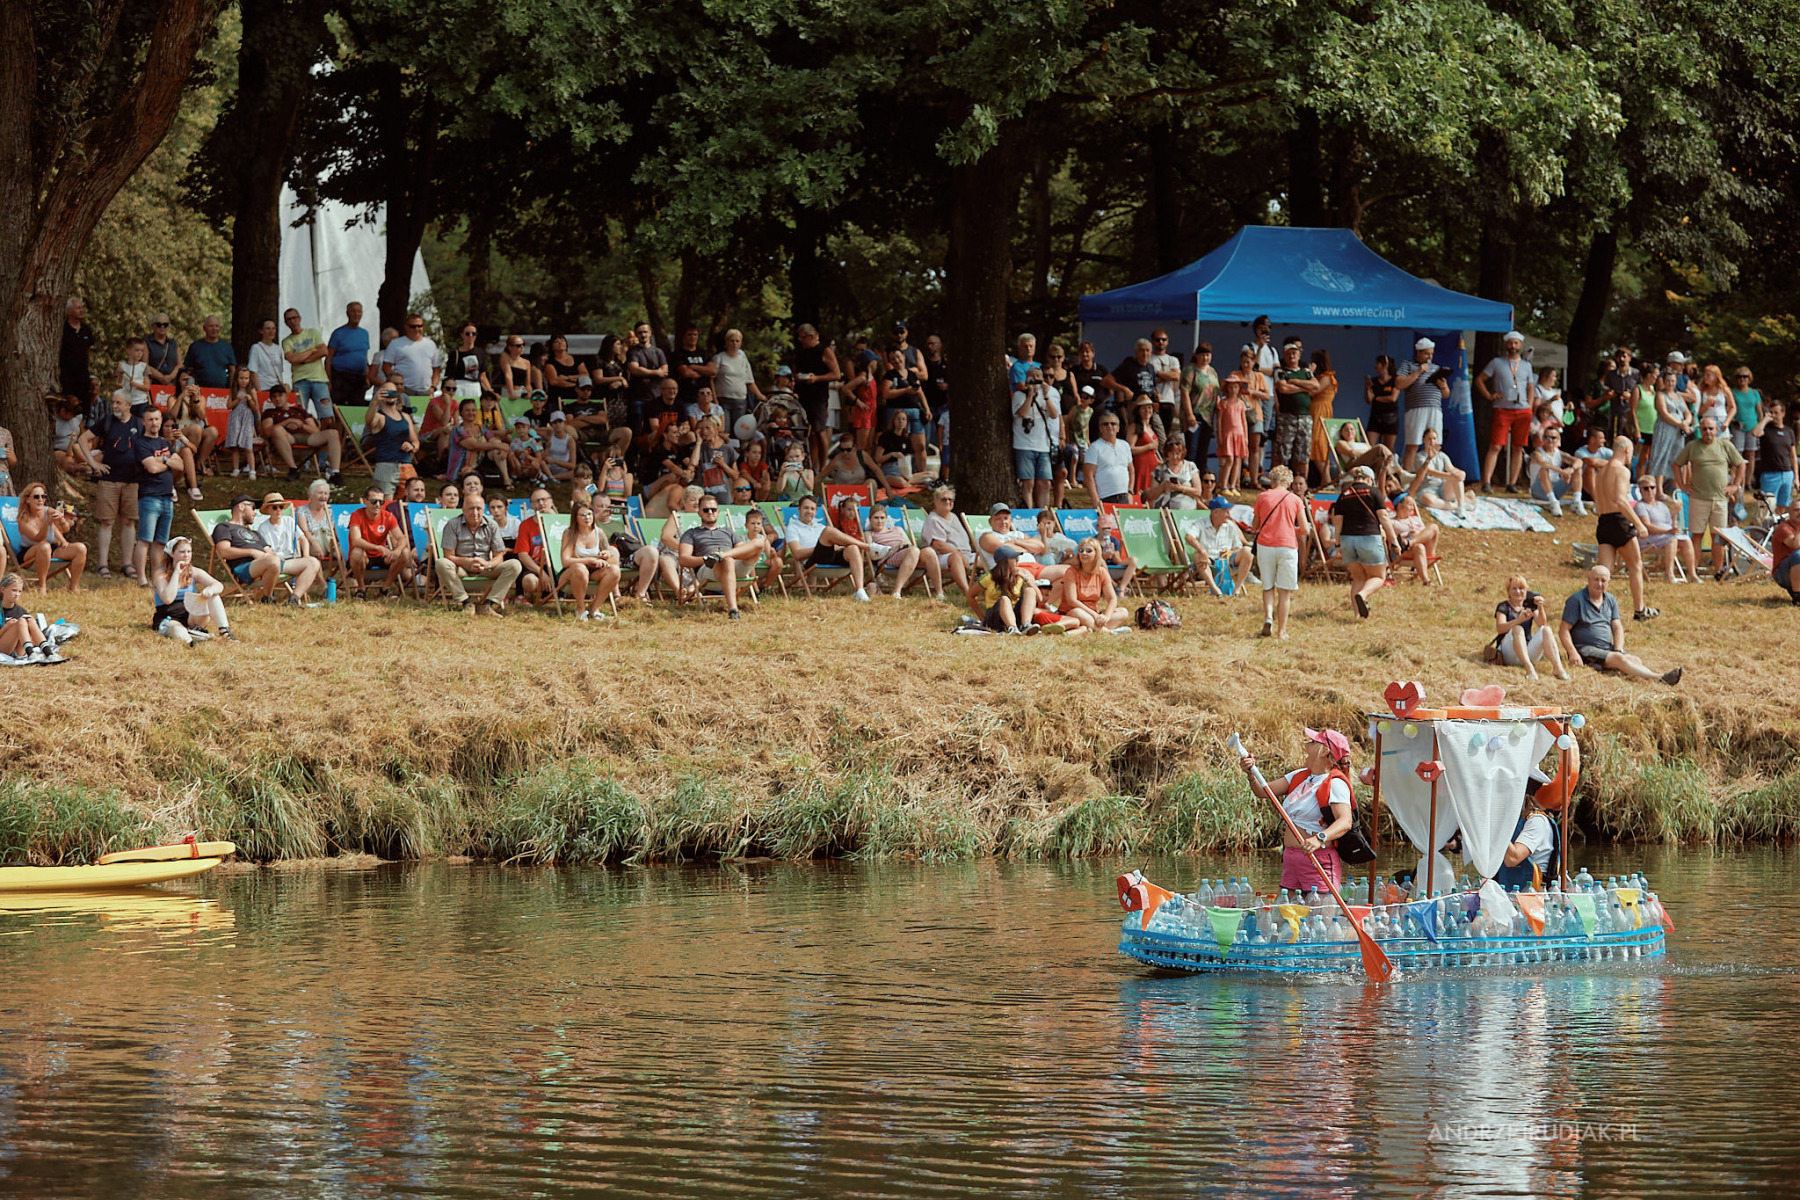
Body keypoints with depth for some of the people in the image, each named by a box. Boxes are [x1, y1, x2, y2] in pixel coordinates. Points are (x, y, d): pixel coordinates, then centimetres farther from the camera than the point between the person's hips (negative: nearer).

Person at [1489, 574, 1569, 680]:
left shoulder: (1530, 606, 16)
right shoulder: (1503, 607, 5)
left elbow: (1541, 624, -2)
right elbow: (1500, 628, -14)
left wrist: (1540, 607, -20)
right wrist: (1520, 620, -29)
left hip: (1529, 653, 3)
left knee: (1546, 630, -18)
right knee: (1518, 629, -30)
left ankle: (1558, 667, -38)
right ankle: (1529, 668, -49)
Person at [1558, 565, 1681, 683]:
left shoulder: (1610, 600, 16)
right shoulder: (1576, 600, -3)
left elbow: (1617, 628, 13)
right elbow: (1564, 631, -7)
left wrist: (1618, 650, -6)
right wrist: (1573, 653, -20)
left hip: (1607, 648, 7)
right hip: (1585, 649, -7)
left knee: (1636, 661, -20)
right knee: (1619, 659, -29)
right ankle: (1659, 678, -44)